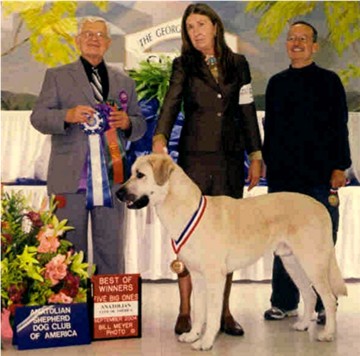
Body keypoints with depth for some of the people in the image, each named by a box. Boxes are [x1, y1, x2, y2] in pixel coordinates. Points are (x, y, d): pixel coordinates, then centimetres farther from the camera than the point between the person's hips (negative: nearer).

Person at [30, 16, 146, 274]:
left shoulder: (124, 82, 19)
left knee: (111, 250, 5)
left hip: (111, 178, 2)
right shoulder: (57, 76, 11)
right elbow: (38, 117, 2)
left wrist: (127, 122, -5)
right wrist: (68, 116, -17)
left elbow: (140, 126, 18)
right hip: (70, 179, -2)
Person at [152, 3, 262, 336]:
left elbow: (248, 111, 12)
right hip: (194, 156, -2)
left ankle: (224, 311, 13)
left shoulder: (238, 64, 12)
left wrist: (256, 155, 8)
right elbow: (171, 103, -9)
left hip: (230, 159, 2)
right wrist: (160, 137, -27)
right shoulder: (184, 65, 6)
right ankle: (185, 311, 5)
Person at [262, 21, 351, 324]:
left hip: (320, 174, -3)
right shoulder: (276, 83, 15)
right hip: (283, 175, 4)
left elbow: (339, 127, 0)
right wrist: (266, 162, 12)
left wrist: (339, 167, -7)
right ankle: (285, 303, 16)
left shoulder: (329, 81, 4)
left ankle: (324, 306, 11)